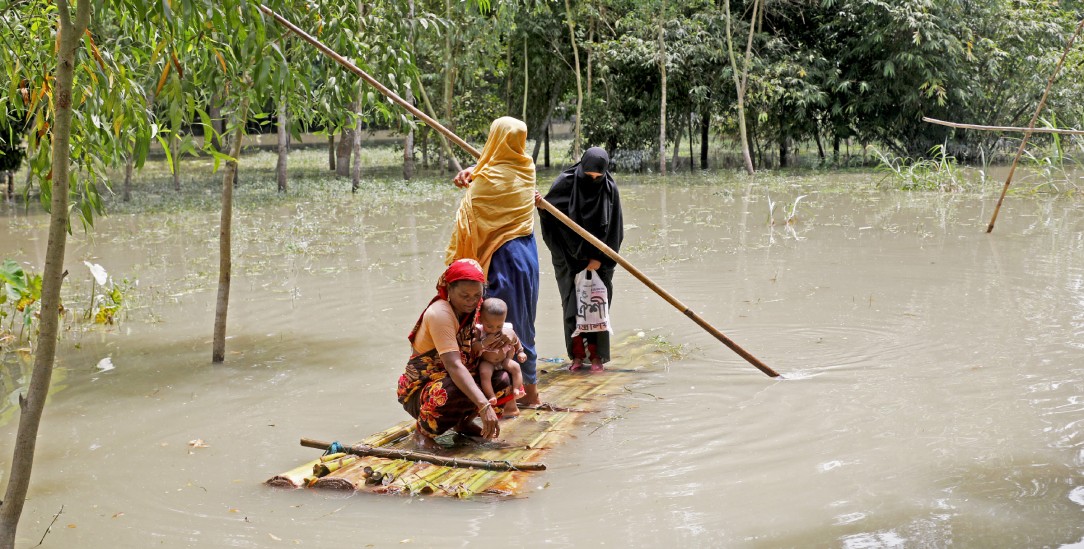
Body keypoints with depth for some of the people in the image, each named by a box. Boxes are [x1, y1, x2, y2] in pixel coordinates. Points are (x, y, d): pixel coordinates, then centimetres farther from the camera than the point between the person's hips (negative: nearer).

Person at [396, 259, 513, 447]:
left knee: (503, 380, -17)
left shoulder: (472, 309, -1)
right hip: (421, 389, -7)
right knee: (458, 392, -39)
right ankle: (423, 430, -8)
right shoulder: (440, 313, -25)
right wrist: (484, 406, -46)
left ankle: (464, 421, 10)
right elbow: (454, 366, -36)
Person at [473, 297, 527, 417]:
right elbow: (473, 348, -26)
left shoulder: (508, 332, -8)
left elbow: (516, 341, 14)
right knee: (484, 372, -31)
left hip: (504, 360, 3)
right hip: (487, 362, -3)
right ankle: (492, 396, -30)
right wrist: (485, 342, -36)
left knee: (515, 367, -22)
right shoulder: (479, 331, -16)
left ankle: (516, 389, -18)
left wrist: (520, 352, 7)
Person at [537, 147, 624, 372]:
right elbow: (549, 212, -5)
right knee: (572, 306, 2)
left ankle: (597, 355, 10)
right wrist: (540, 204, -28)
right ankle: (577, 355, 10)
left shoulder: (609, 189, -7)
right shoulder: (566, 182, -9)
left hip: (598, 259, 0)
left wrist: (600, 258, -9)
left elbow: (615, 229, -4)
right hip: (569, 258, 0)